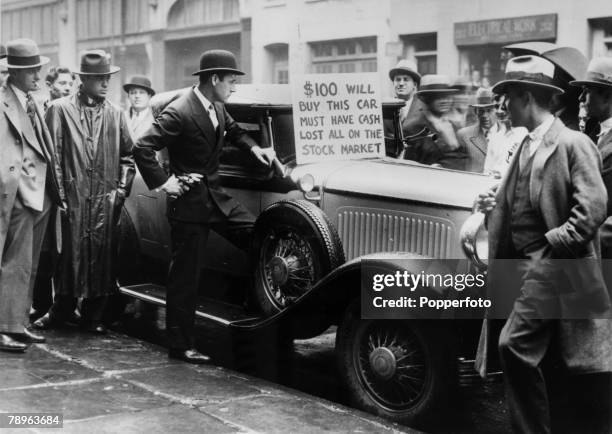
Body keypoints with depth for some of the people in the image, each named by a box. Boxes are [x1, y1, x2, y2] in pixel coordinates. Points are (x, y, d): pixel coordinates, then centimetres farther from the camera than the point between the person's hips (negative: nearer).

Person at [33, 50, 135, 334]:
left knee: (102, 257, 4)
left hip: (106, 201, 3)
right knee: (68, 254, 1)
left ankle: (93, 316, 14)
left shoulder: (115, 115, 12)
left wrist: (121, 189, 5)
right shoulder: (60, 110, 2)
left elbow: (127, 155, 16)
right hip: (71, 198, -3)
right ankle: (60, 311, 17)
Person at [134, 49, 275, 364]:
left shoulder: (218, 109, 6)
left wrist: (253, 148, 10)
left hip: (217, 197, 8)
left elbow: (233, 130, 28)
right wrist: (163, 183, -19)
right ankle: (180, 346, 11)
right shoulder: (179, 113, -20)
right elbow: (142, 148, -22)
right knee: (184, 278, 0)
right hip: (189, 203, -8)